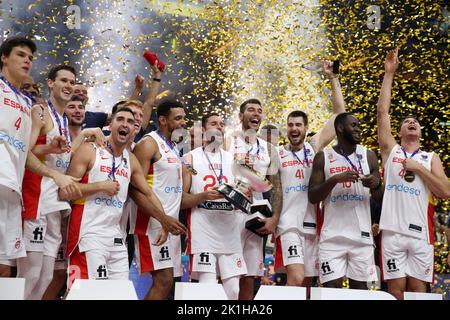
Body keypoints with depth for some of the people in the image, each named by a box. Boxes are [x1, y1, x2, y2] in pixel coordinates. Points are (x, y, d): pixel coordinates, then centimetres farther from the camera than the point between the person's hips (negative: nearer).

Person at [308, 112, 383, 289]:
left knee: (359, 286, 4)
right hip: (332, 235, -2)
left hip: (361, 234, 2)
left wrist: (375, 185, -11)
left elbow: (380, 198, 12)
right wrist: (335, 179, -17)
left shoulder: (368, 156, 9)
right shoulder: (323, 157, 4)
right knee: (332, 286, -7)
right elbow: (312, 197, -2)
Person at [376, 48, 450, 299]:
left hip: (421, 232, 1)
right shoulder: (391, 150, 11)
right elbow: (382, 111, 4)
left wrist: (418, 168, -4)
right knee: (396, 290, -1)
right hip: (393, 231, -1)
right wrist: (389, 74, 3)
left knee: (418, 289, 2)